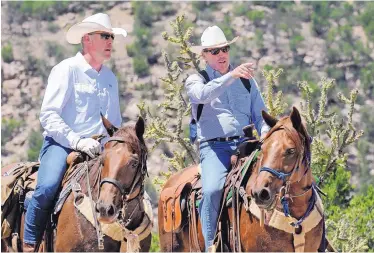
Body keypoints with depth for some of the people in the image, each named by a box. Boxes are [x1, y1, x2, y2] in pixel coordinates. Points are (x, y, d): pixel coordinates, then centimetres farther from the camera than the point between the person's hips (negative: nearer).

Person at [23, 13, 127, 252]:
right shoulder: (67, 69, -3)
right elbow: (48, 115, -11)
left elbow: (115, 122, 27)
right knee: (48, 187, -31)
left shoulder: (110, 78, 17)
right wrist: (77, 141, -21)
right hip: (61, 143, -6)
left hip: (97, 148, 6)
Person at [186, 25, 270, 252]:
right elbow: (203, 94, -16)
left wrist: (266, 133, -4)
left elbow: (261, 115, 18)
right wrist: (231, 76, -27)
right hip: (214, 147, -3)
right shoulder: (196, 80, 9)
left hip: (246, 144, 3)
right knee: (213, 189, -30)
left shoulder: (246, 80, 20)